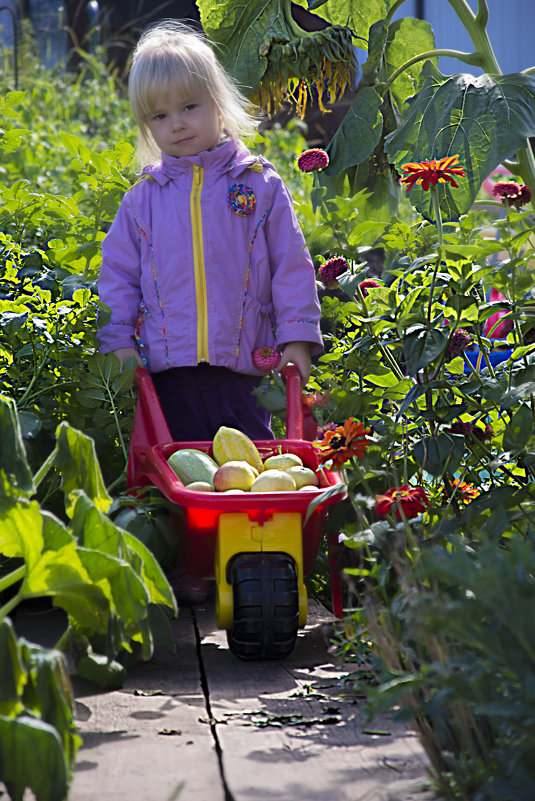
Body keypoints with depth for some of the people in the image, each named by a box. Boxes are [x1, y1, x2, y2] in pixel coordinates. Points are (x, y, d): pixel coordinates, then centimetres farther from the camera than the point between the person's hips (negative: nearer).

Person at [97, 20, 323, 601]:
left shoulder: (258, 187, 6)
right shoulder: (143, 199, 10)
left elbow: (291, 266, 6)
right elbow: (118, 275, 13)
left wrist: (297, 336, -1)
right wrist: (117, 341, 2)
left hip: (245, 364, -1)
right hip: (166, 367, 1)